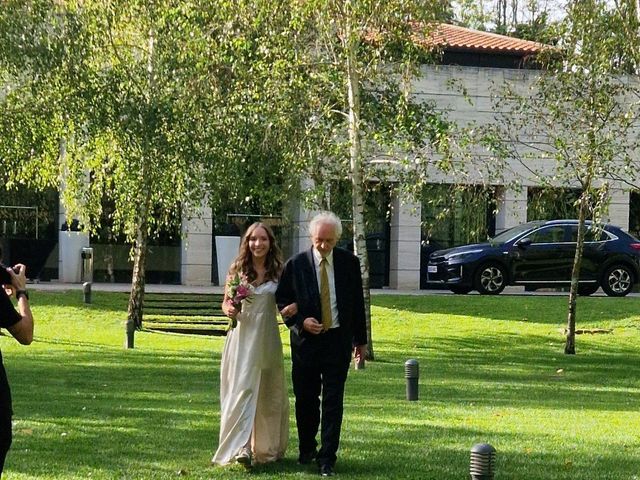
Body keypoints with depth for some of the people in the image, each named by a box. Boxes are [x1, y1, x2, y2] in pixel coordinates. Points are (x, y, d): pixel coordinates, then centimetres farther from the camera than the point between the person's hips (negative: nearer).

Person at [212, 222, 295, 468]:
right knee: (242, 390, -9)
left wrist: (293, 307, -15)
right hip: (241, 336, -1)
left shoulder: (278, 272, 3)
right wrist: (228, 310, -13)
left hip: (267, 337, 1)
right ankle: (243, 448, -15)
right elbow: (225, 301, 10)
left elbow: (286, 300, 8)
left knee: (267, 393, 10)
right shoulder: (237, 270, 3)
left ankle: (268, 447, 23)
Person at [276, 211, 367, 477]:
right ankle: (307, 449, 30)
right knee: (305, 398, 10)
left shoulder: (349, 263, 2)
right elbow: (282, 300, 4)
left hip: (338, 340, 0)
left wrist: (361, 340, 10)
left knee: (333, 401, -4)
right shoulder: (296, 264, -2)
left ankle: (327, 458, 0)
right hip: (306, 339, 0)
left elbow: (358, 303, 8)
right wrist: (300, 321, -12)